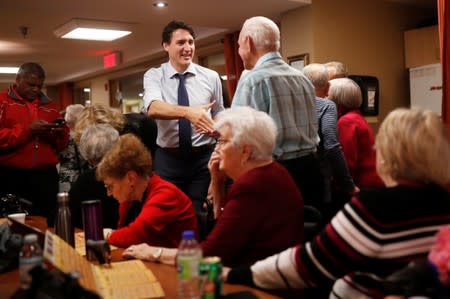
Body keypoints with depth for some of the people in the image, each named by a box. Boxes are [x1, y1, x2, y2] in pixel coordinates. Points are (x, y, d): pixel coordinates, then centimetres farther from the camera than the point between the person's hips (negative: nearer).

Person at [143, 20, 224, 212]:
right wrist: (187, 111, -40)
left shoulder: (211, 76, 2)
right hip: (167, 159, 0)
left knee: (199, 213, 7)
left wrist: (216, 127, -12)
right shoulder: (153, 76, -3)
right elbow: (153, 108, -23)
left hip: (203, 158, 1)